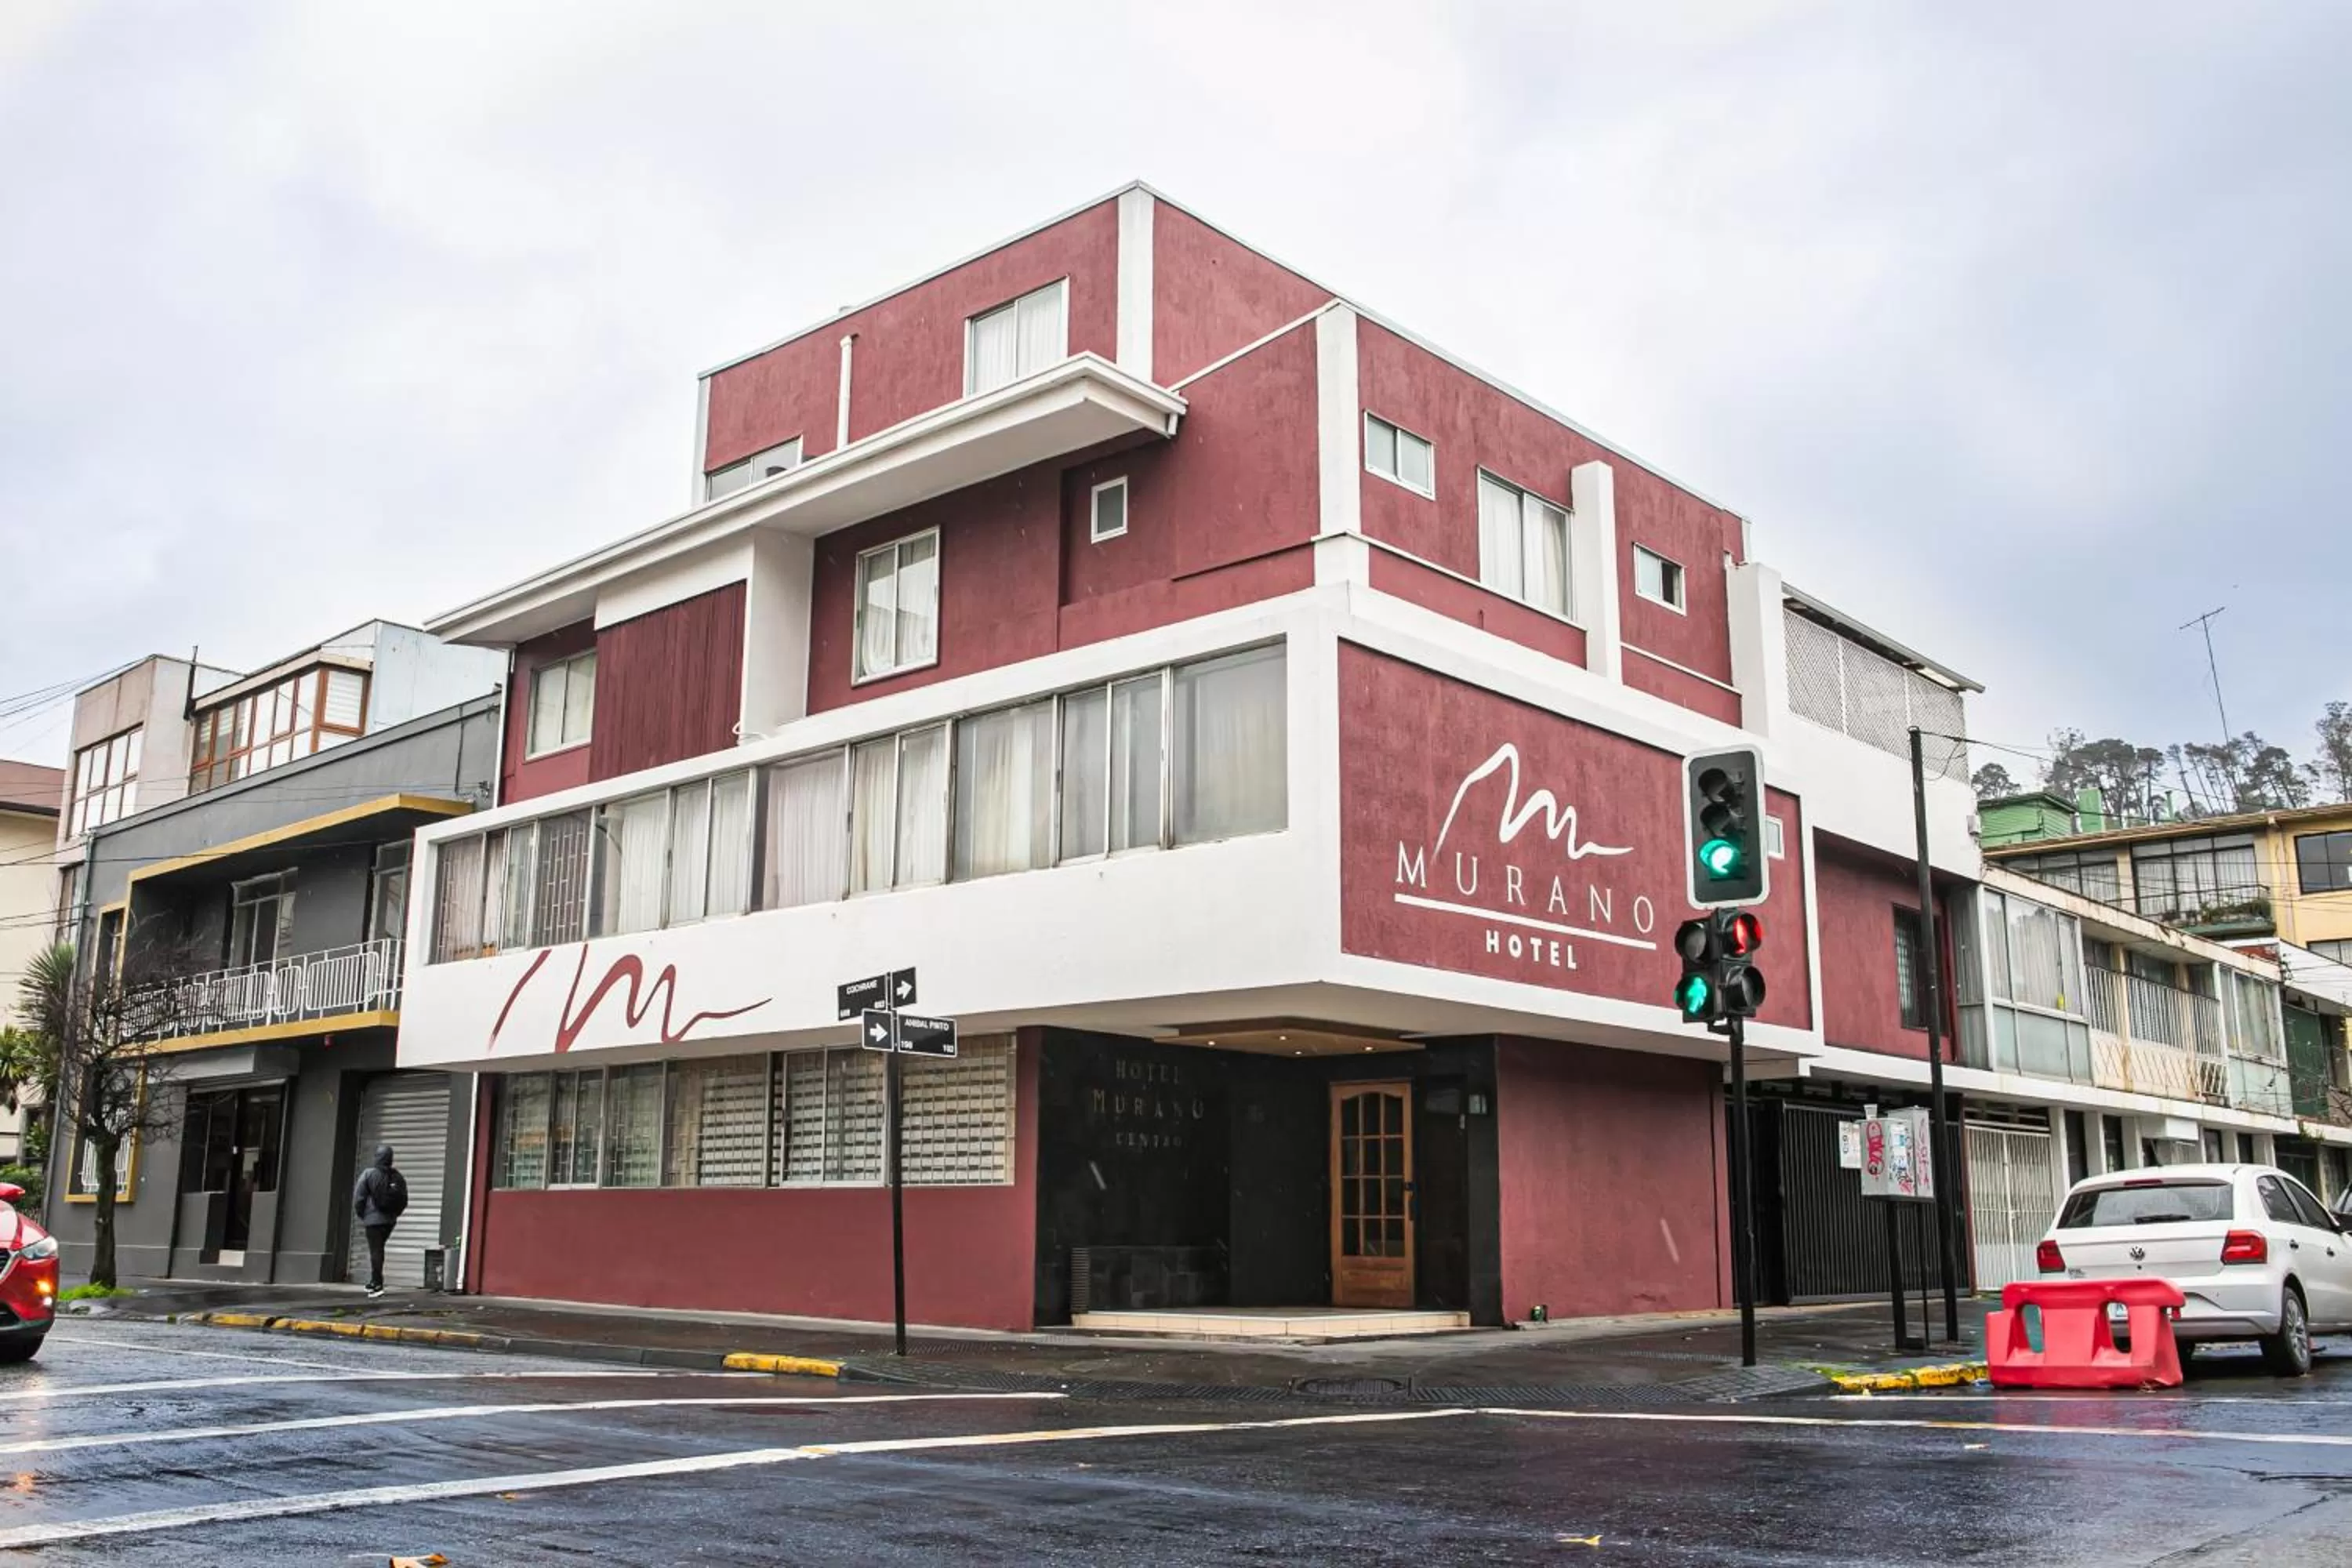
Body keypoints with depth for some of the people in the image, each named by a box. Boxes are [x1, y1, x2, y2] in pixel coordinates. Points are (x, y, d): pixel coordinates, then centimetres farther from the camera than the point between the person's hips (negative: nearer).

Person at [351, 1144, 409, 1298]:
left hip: (373, 1219, -5)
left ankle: (377, 1285, -8)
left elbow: (358, 1197, -9)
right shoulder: (398, 1177, 3)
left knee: (375, 1251, -4)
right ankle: (374, 1282, 22)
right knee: (379, 1249, 18)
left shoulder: (368, 1174, -10)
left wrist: (361, 1215, 5)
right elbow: (404, 1200, 7)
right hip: (390, 1220, 5)